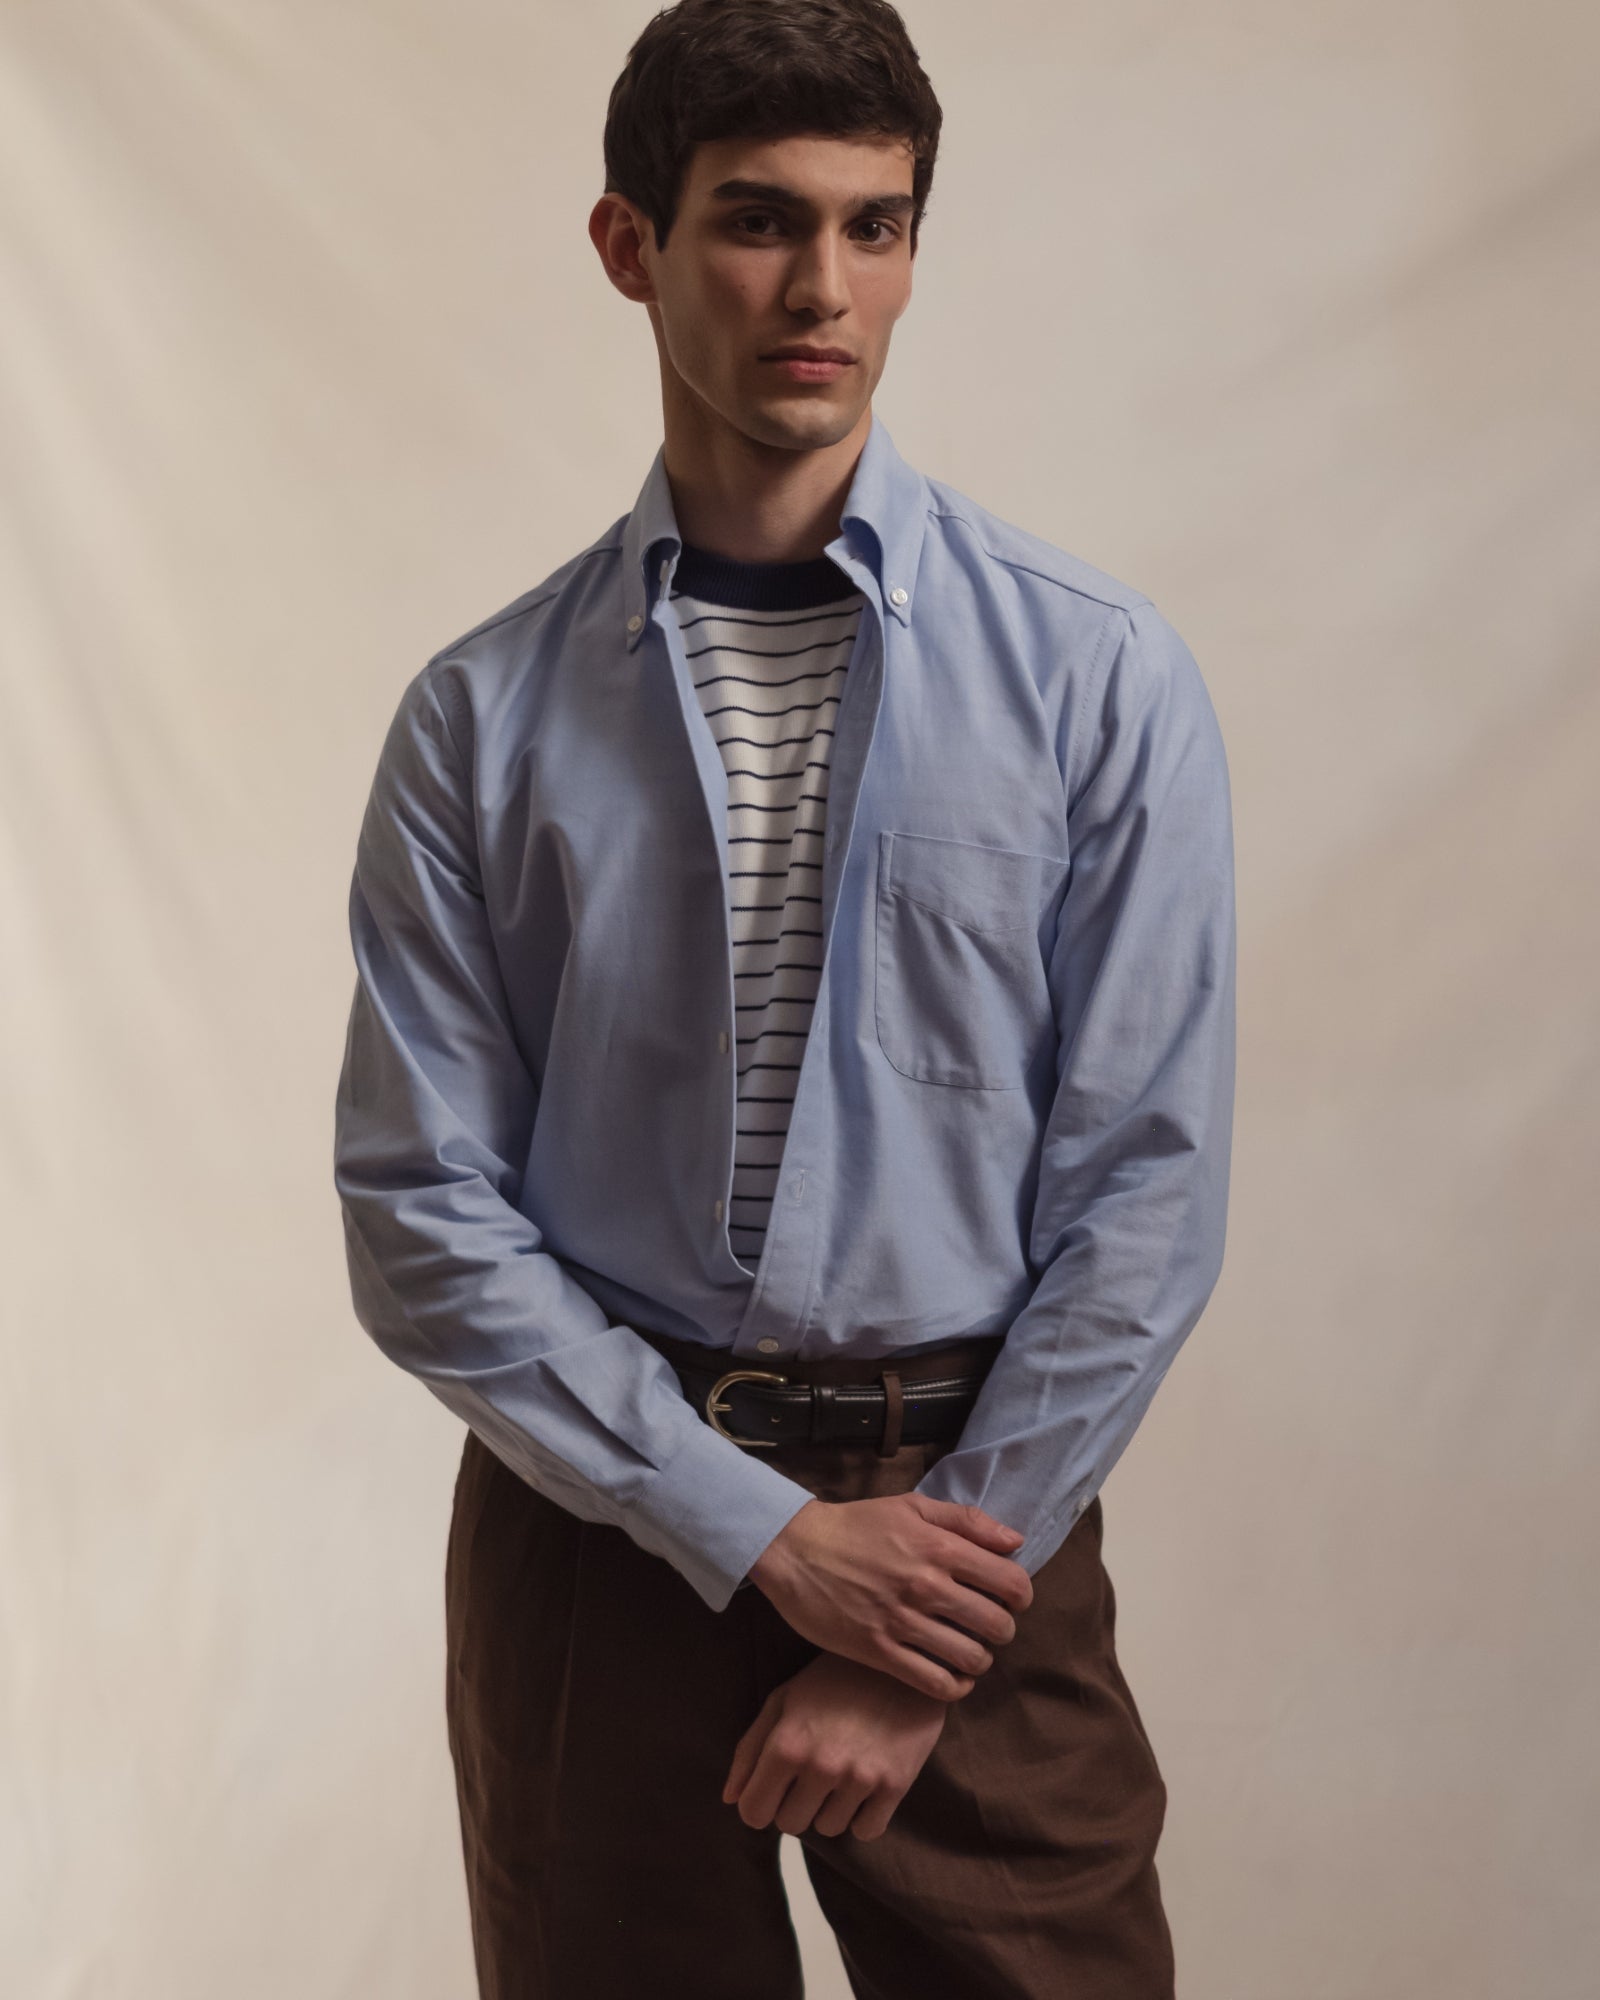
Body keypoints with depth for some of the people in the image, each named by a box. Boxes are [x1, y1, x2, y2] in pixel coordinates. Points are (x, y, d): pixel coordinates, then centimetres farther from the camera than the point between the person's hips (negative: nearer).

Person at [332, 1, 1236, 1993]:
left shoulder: (1098, 675, -6)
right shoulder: (481, 718, -3)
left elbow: (1144, 1188, -7)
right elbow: (421, 1210, -5)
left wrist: (924, 1639, -9)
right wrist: (766, 1536, -11)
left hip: (972, 1521, 0)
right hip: (596, 1513, 1)